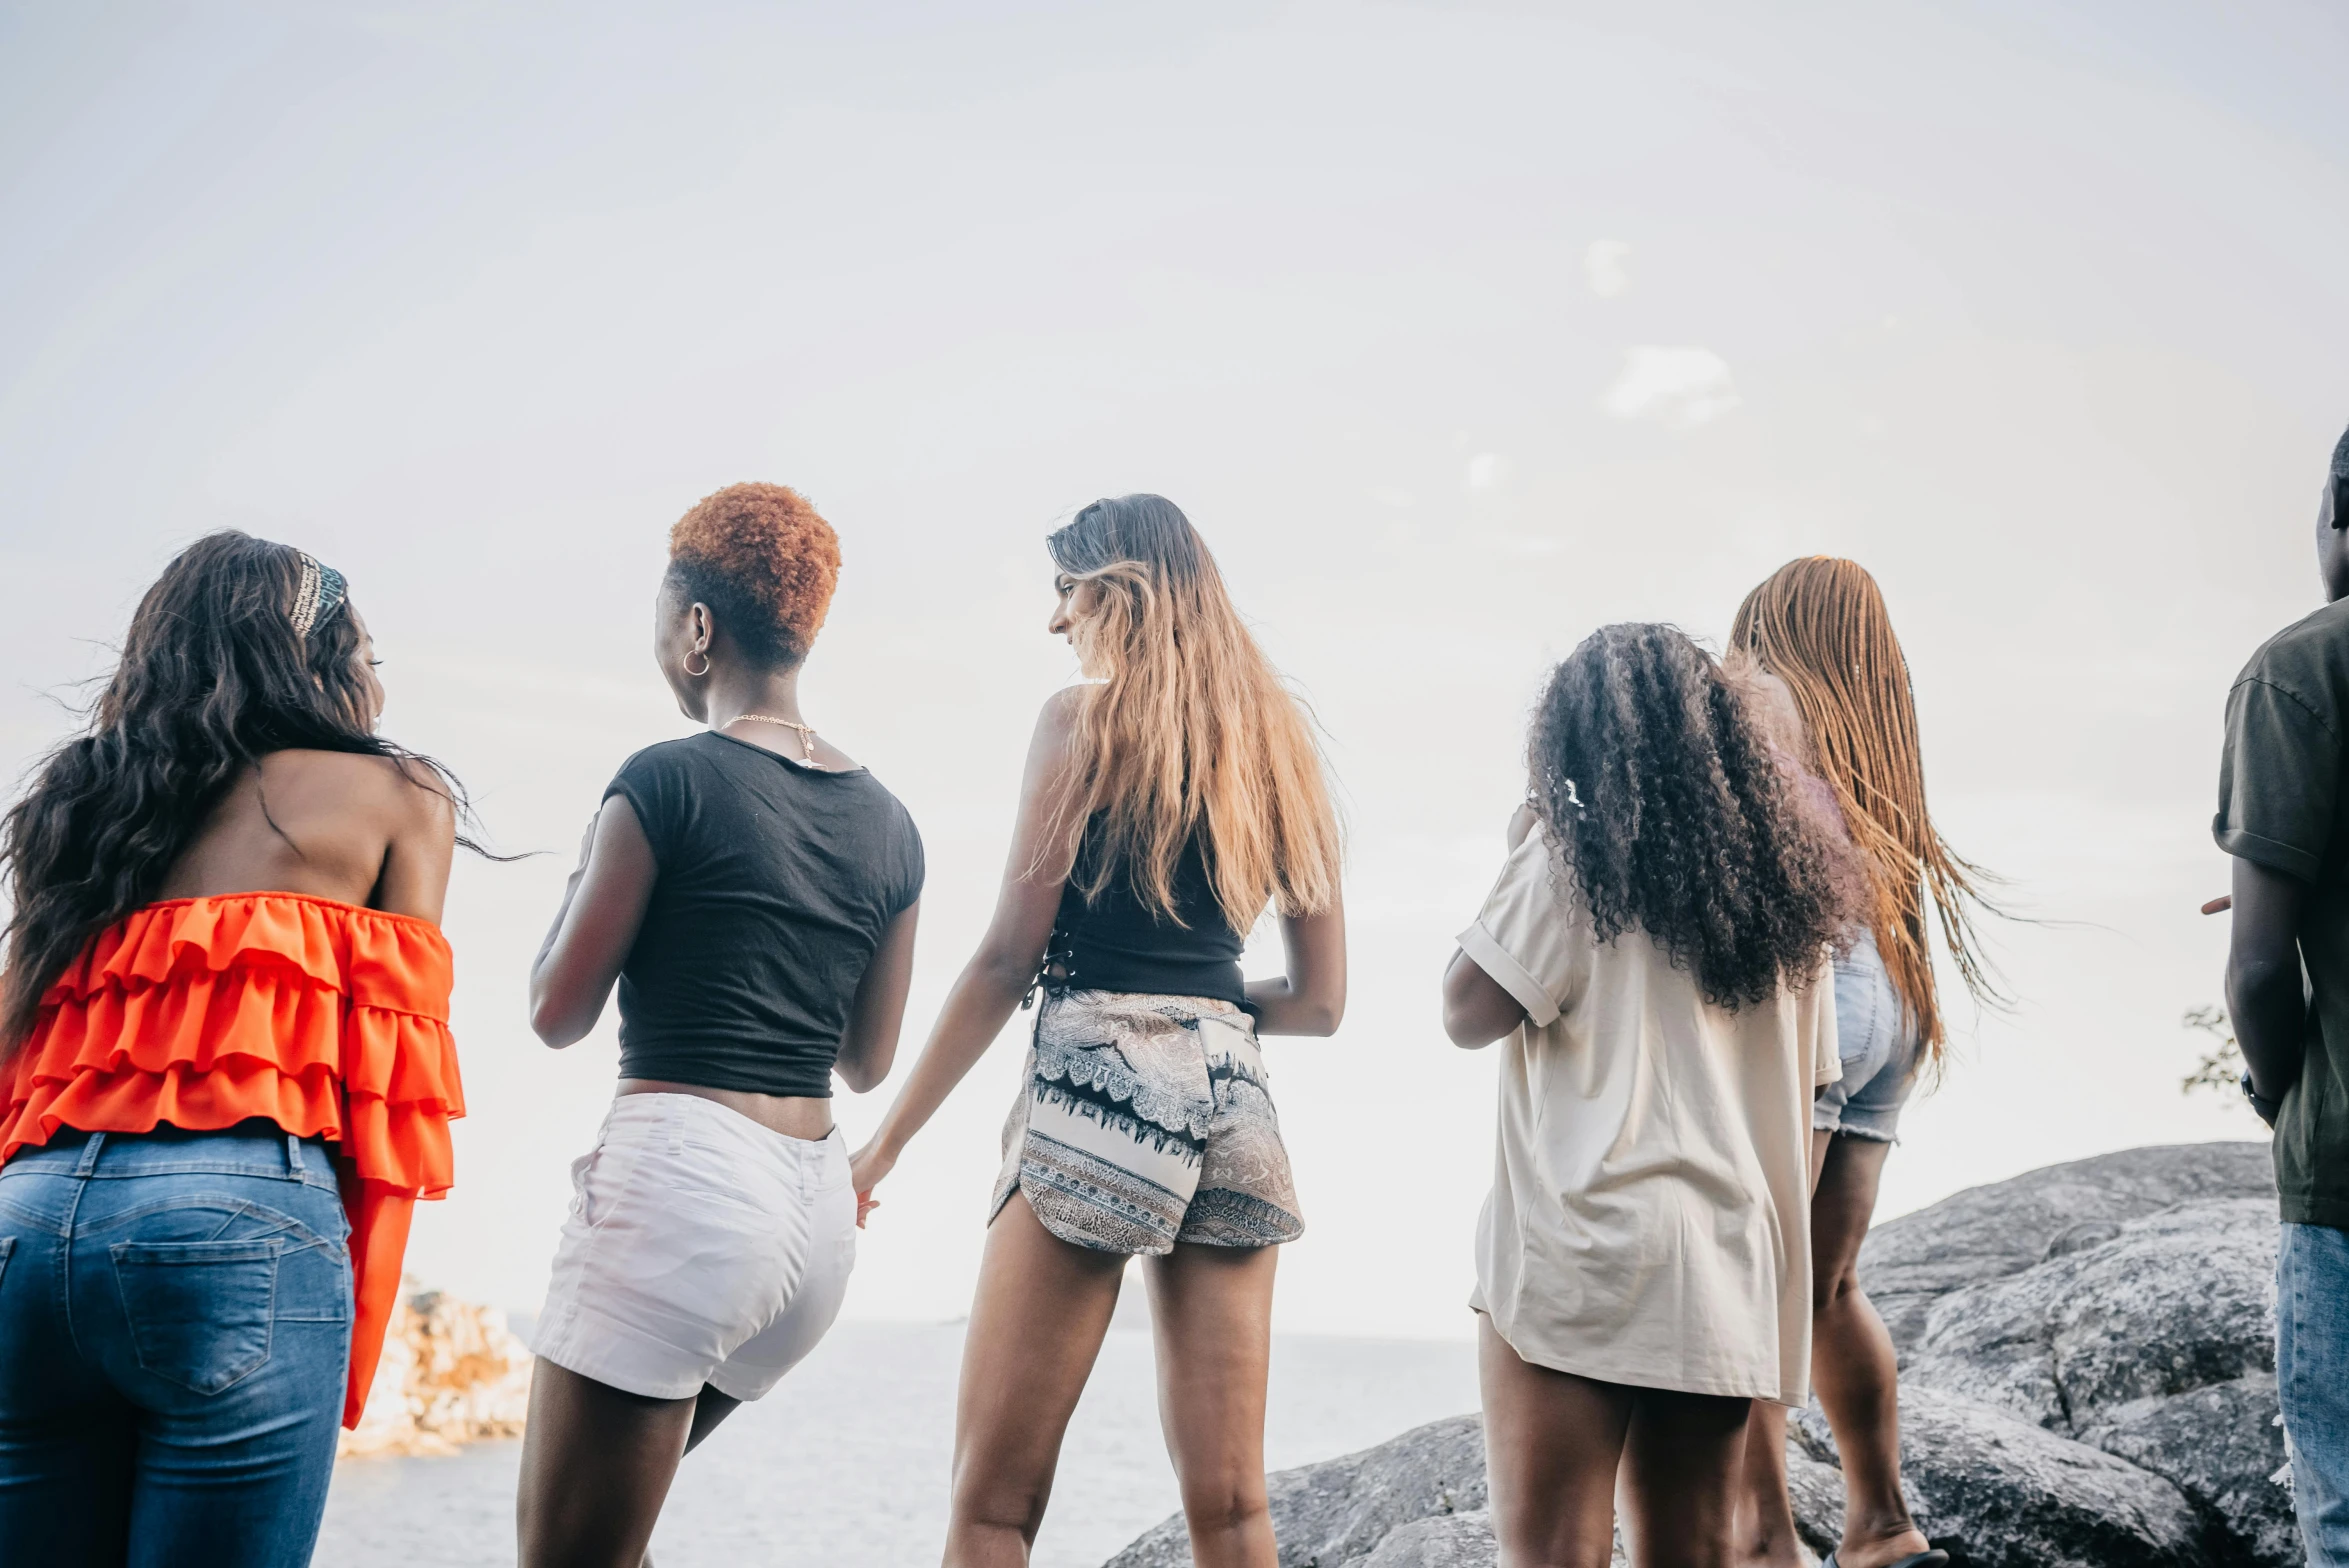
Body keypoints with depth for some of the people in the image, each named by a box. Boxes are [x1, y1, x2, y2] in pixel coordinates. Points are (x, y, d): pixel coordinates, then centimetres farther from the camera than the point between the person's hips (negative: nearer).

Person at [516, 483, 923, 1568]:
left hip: (679, 1167, -8)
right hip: (821, 1202, 8)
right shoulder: (888, 824, 10)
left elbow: (558, 1014, -3)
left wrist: (584, 873, 13)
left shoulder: (668, 778, -8)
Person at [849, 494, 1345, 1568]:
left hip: (1096, 1084, -6)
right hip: (1232, 1097, 6)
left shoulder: (1086, 719, 0)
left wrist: (888, 1139, 0)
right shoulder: (1277, 744, 17)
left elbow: (1009, 957, -5)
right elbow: (1320, 1000, 16)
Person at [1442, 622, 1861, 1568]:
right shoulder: (1785, 882, 16)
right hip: (1733, 1272, 7)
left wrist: (1518, 859, 6)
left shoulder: (1578, 855, -4)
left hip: (1586, 1256, -7)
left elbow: (1467, 1013, -4)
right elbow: (1807, 1093, 18)